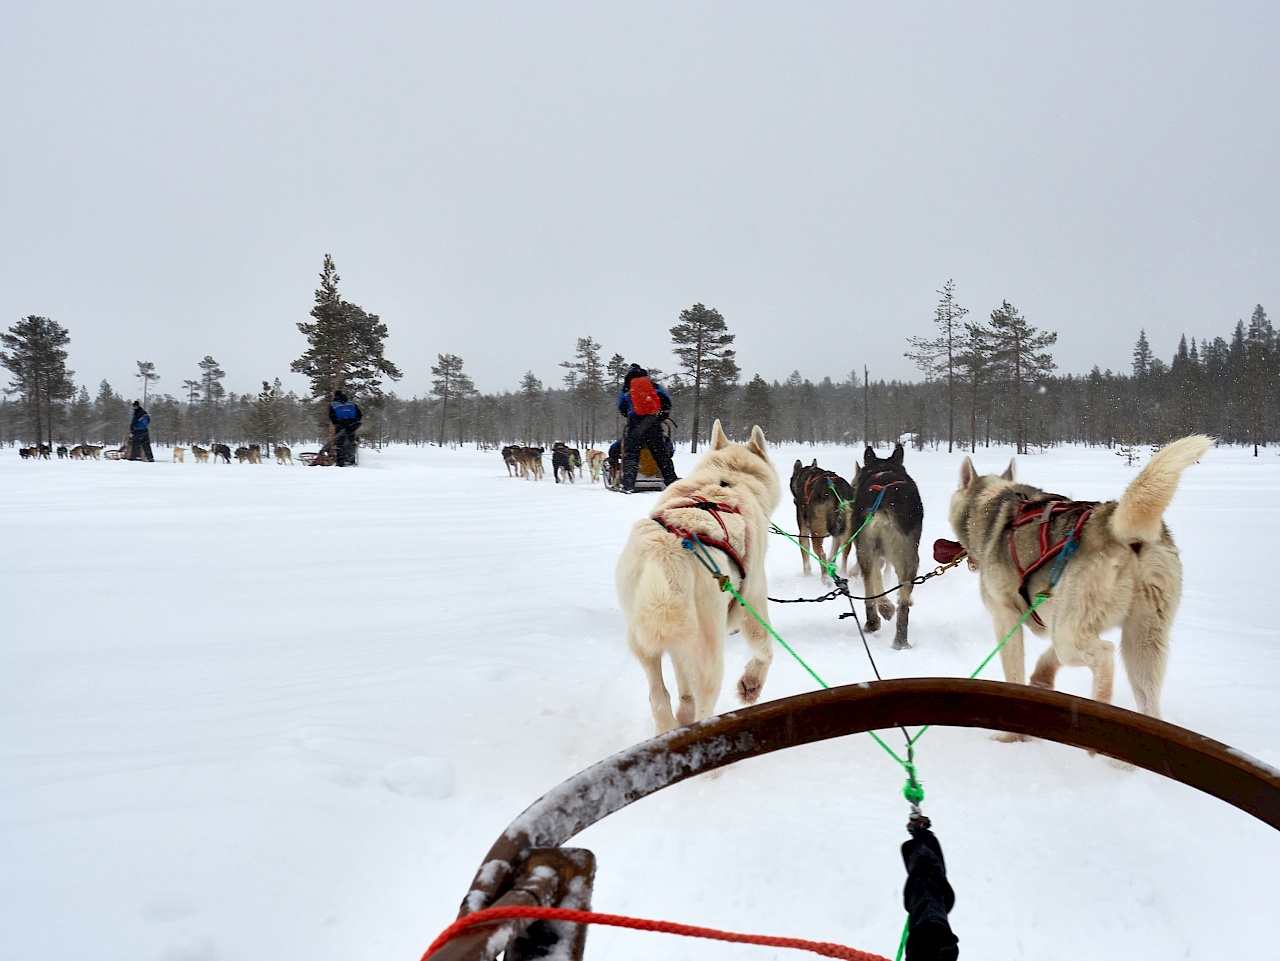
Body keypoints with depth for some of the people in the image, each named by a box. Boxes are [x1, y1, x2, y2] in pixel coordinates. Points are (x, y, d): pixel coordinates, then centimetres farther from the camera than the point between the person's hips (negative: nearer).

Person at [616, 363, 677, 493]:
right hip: (654, 424, 2)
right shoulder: (654, 387, 14)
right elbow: (666, 402, 10)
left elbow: (622, 409, 17)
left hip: (635, 424, -2)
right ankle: (671, 481, 6)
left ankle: (628, 485, -13)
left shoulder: (626, 390, 12)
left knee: (631, 454, -2)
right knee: (662, 454, 7)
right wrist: (663, 416, 23)